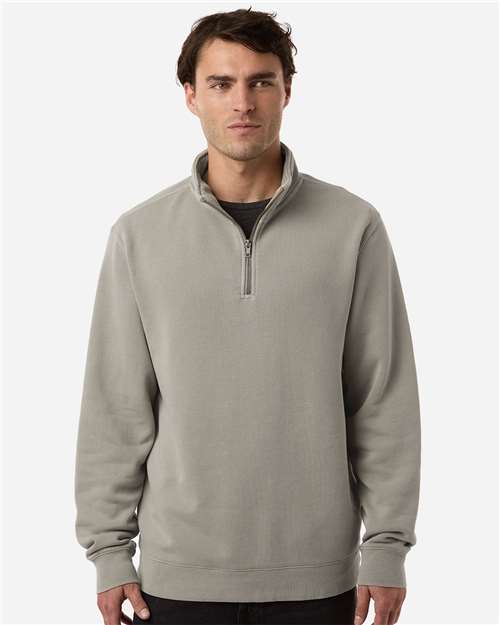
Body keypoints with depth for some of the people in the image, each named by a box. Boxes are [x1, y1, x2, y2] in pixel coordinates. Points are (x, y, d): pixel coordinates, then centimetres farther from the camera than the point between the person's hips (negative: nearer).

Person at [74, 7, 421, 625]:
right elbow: (113, 407, 2)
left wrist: (387, 547, -3)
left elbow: (385, 401, -1)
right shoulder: (139, 233, 0)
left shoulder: (353, 226, -2)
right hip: (178, 574, 1)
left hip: (317, 575, 0)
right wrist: (109, 550, 0)